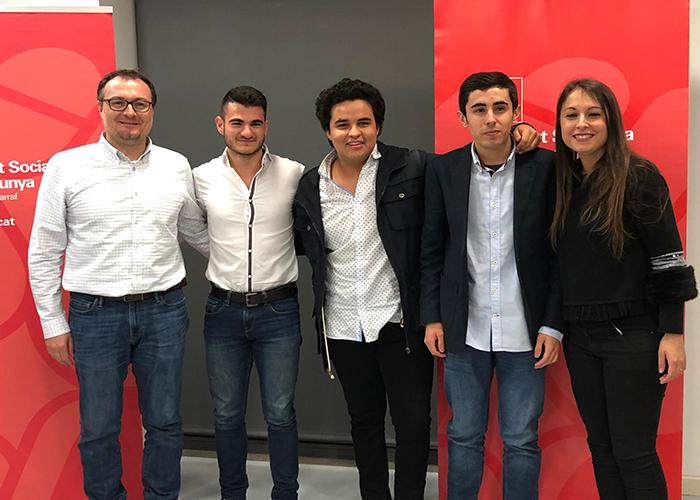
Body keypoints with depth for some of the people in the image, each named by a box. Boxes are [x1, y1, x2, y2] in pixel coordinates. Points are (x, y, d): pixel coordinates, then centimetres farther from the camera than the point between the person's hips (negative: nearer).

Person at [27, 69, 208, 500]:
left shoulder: (177, 166, 4)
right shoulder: (66, 167, -3)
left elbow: (197, 231, 18)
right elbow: (44, 253, 1)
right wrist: (54, 324, 1)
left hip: (164, 310, 2)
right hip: (95, 314, -1)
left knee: (165, 422, 12)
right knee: (99, 429, 10)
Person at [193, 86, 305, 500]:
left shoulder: (294, 175, -7)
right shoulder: (202, 178, -3)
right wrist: (223, 255, 6)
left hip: (278, 310, -1)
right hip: (224, 310, 2)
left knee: (280, 414, 8)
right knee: (227, 414, 13)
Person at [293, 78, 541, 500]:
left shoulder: (411, 168, -8)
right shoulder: (311, 187, 2)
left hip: (400, 322, -3)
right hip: (343, 328, 4)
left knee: (413, 422, 4)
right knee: (364, 421, 19)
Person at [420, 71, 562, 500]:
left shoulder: (545, 166, -5)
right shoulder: (443, 169, 0)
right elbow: (432, 249, 6)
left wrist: (553, 325, -5)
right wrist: (432, 318, 2)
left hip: (524, 331, -1)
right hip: (464, 329, 2)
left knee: (521, 441, 9)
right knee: (464, 437, 13)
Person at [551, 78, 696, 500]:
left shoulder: (639, 176, -10)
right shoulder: (560, 179, 6)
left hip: (633, 334, -5)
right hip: (579, 334, 6)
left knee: (633, 451, 2)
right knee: (600, 445, 14)